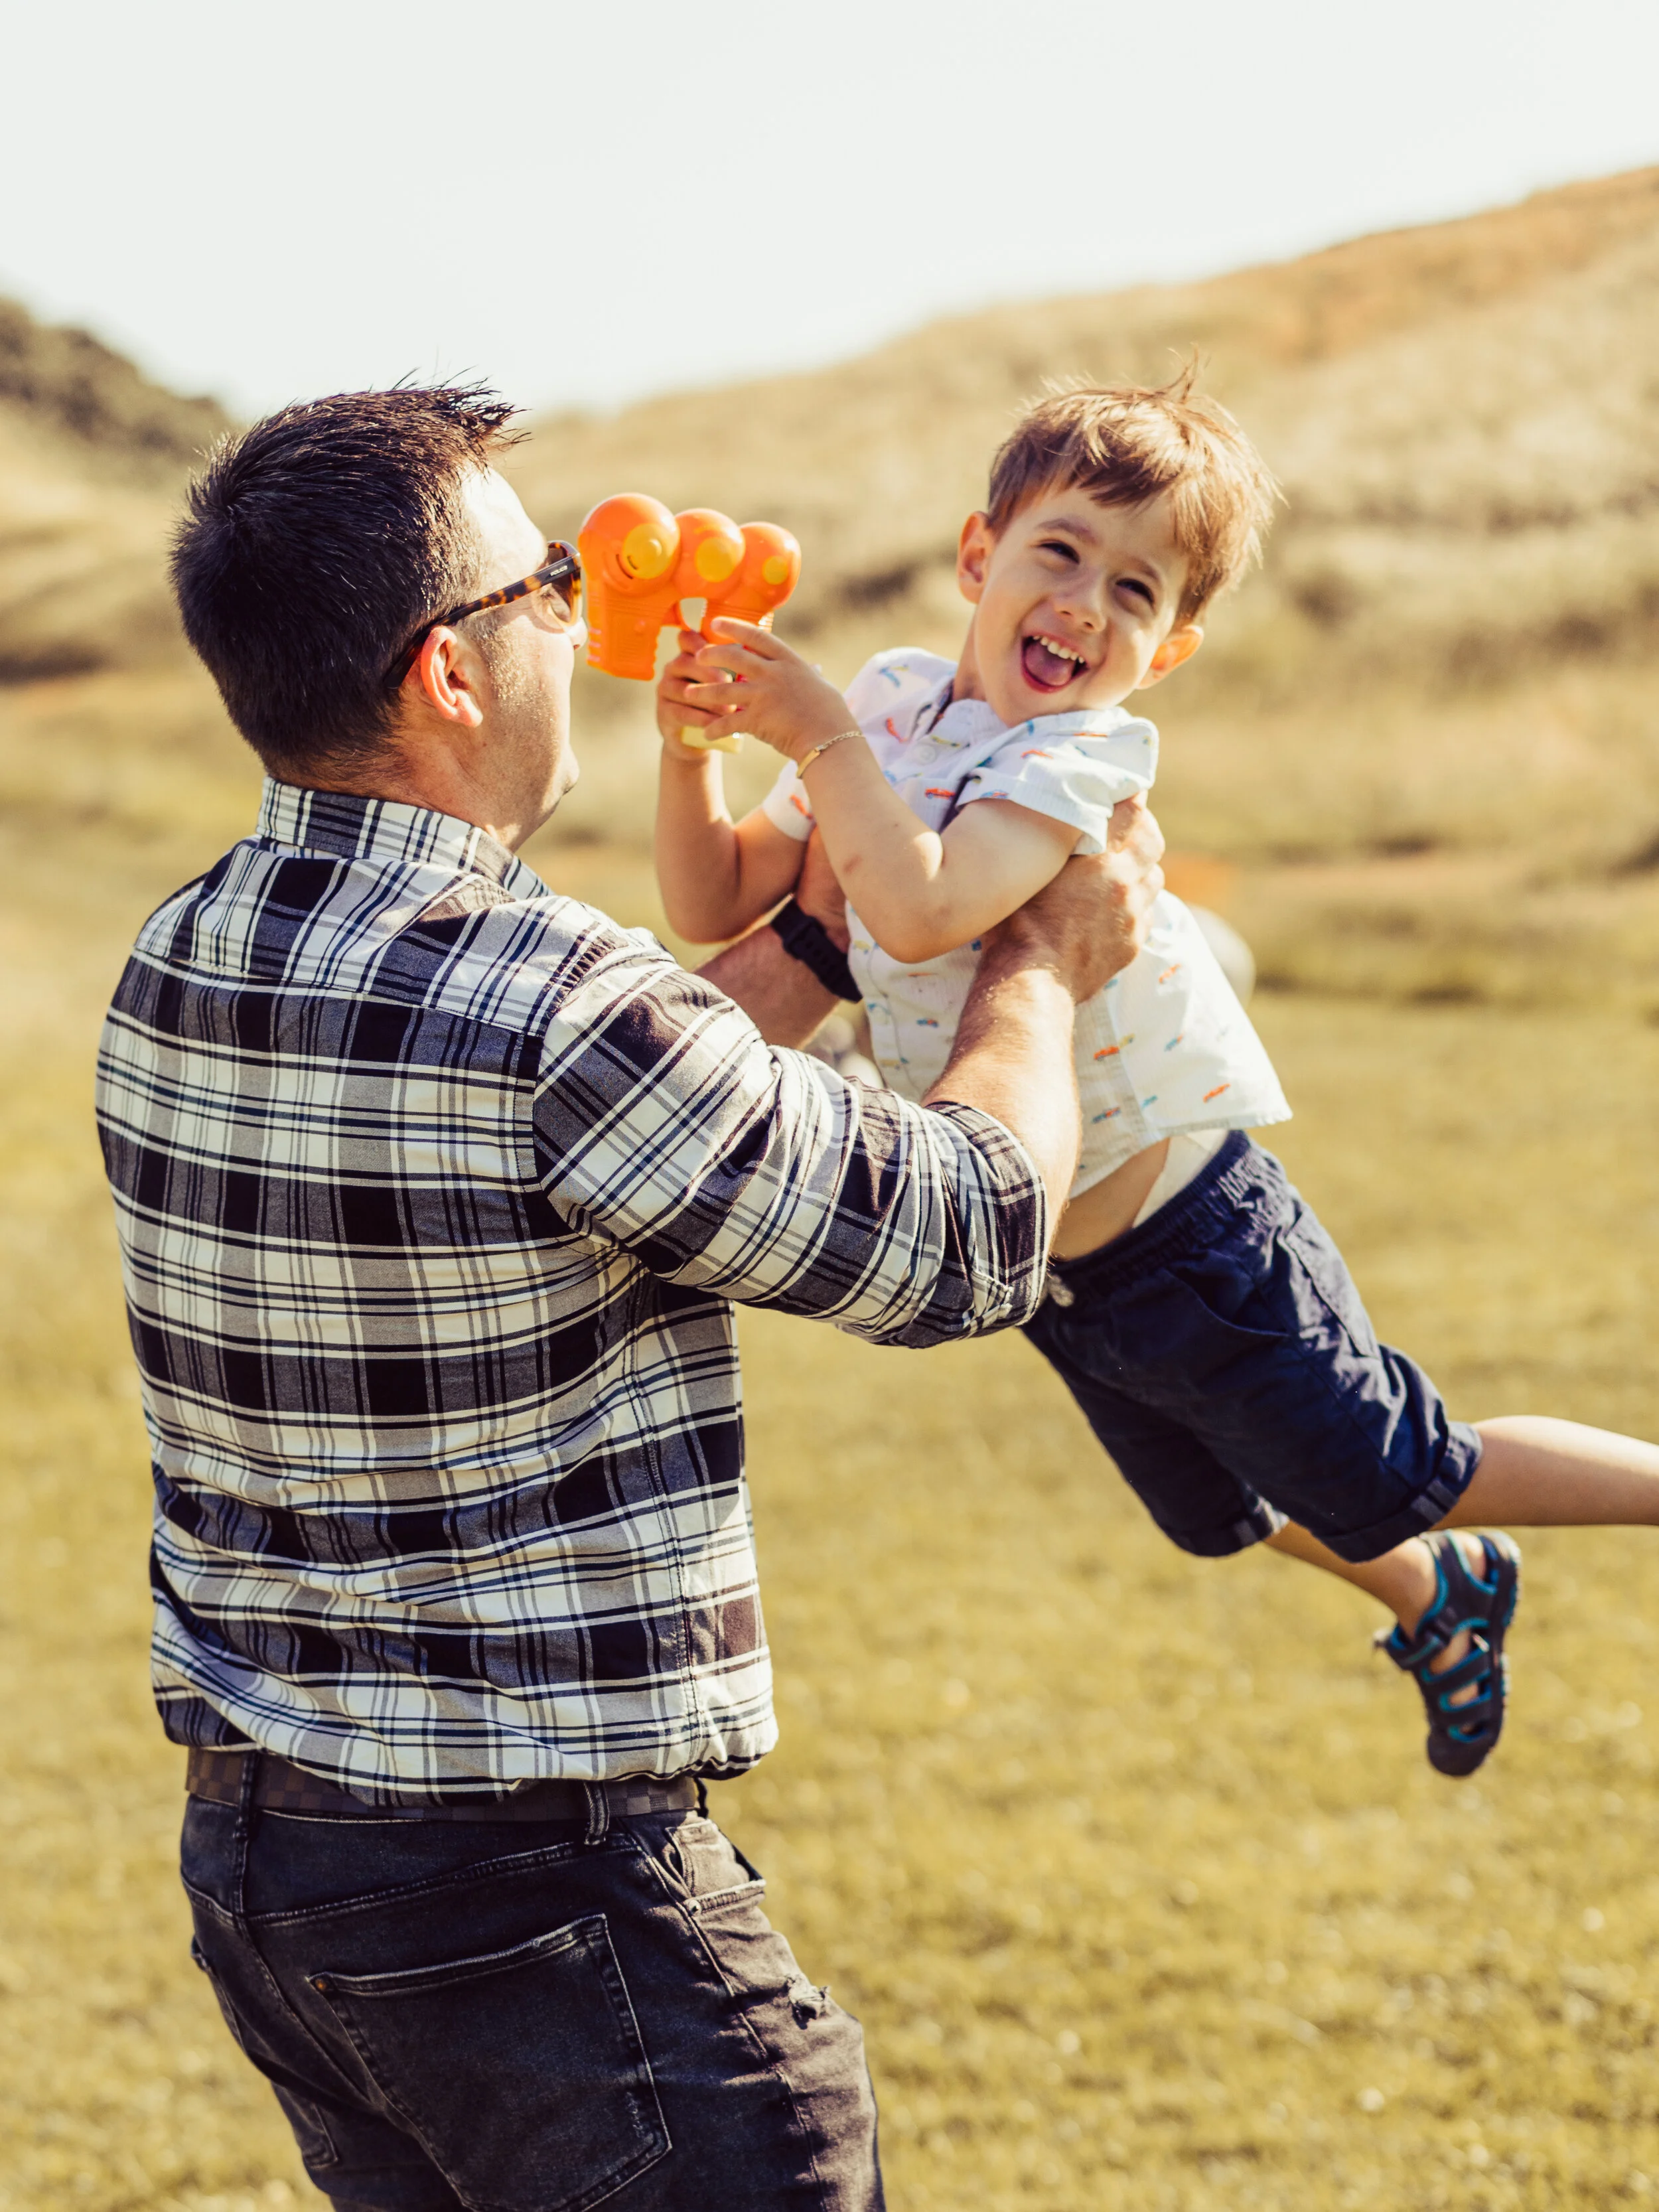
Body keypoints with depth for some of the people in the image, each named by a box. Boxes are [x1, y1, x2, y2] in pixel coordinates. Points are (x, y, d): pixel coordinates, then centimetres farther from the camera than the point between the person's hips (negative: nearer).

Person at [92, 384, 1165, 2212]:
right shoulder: (546, 1004, -22)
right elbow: (963, 1239, -10)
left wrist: (817, 938, 26)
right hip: (529, 1887, -8)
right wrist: (1045, 966, 8)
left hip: (248, 1840, 8)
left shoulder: (177, 972, 4)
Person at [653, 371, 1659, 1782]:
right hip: (1044, 1263, 8)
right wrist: (691, 754, -16)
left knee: (1400, 1486, 5)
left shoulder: (1092, 753, -25)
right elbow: (715, 906, 0)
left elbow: (919, 911, -42)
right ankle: (1443, 1606, 57)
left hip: (1193, 1239, -8)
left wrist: (814, 728, -35)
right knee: (1221, 1513, 29)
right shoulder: (890, 703, -4)